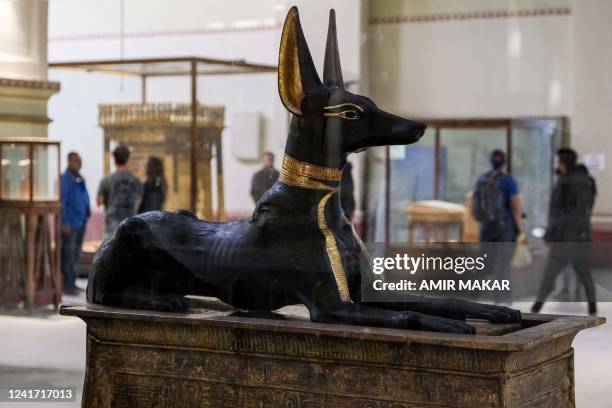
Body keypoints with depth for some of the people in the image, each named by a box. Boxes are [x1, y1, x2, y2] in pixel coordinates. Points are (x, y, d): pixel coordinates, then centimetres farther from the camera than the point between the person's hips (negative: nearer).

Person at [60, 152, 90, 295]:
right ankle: (67, 285, 0)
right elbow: (61, 201, -15)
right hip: (69, 223, -8)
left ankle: (71, 283, 22)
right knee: (68, 255, -4)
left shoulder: (80, 179, 13)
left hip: (81, 222, 8)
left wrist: (87, 212, 9)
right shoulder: (65, 179, -11)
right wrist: (64, 223, -18)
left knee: (76, 255, 13)